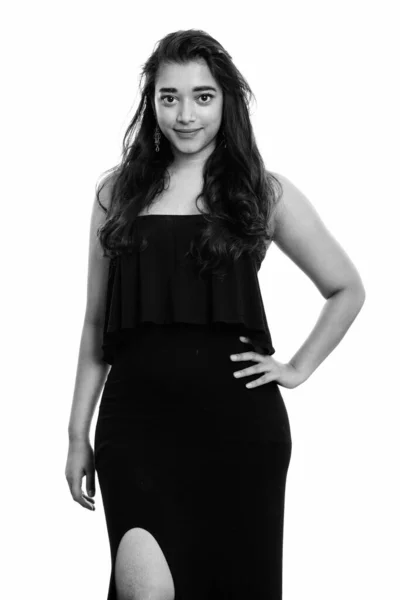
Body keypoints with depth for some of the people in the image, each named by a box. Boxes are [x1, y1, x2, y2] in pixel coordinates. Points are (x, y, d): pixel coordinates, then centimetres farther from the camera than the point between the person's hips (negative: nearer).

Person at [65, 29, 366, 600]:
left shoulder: (263, 192, 6)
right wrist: (79, 433, 10)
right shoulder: (118, 193, 9)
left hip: (237, 422, 0)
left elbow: (347, 289, 16)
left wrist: (298, 368, 6)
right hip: (138, 419, 0)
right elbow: (97, 323, 12)